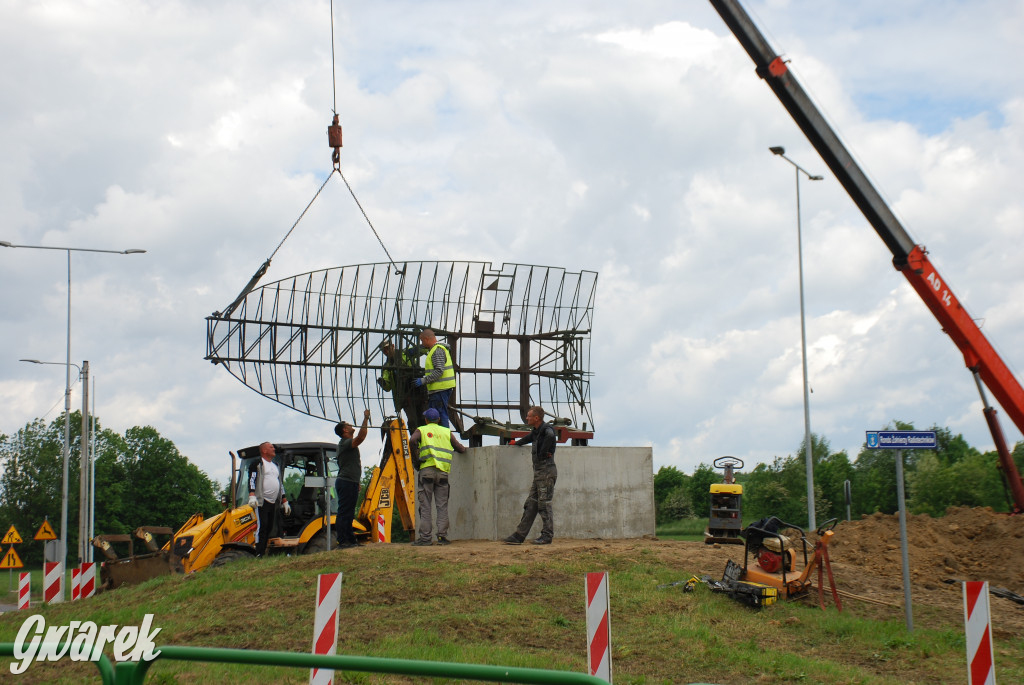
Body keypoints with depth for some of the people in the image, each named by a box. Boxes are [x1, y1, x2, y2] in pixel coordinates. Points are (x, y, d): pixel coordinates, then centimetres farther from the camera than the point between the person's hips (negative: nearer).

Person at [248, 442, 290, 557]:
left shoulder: (275, 466, 24)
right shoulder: (257, 464, 0)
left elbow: (281, 484, 28)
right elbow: (252, 480, -11)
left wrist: (285, 501, 25)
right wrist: (252, 496, -25)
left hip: (273, 503, 8)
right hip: (262, 502, -8)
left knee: (269, 528, 5)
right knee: (262, 526, -15)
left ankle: (263, 553, 9)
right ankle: (258, 555, -17)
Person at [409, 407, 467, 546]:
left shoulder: (421, 430, 10)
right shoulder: (447, 432, 17)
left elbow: (412, 441, -13)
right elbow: (461, 449, 17)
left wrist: (416, 457, -2)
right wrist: (462, 447, 40)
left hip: (427, 469, -2)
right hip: (443, 472, 2)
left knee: (425, 505, -1)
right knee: (442, 505, 4)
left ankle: (424, 537, -5)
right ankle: (442, 535, -3)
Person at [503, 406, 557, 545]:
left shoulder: (546, 428, -11)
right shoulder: (536, 431, 19)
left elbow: (551, 436, -36)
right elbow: (528, 438, 42)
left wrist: (543, 453, -23)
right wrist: (516, 442, 61)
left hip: (546, 471, -10)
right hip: (538, 472, 10)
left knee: (544, 504, -7)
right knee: (530, 505, 7)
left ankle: (547, 536, -2)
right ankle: (519, 536, 7)